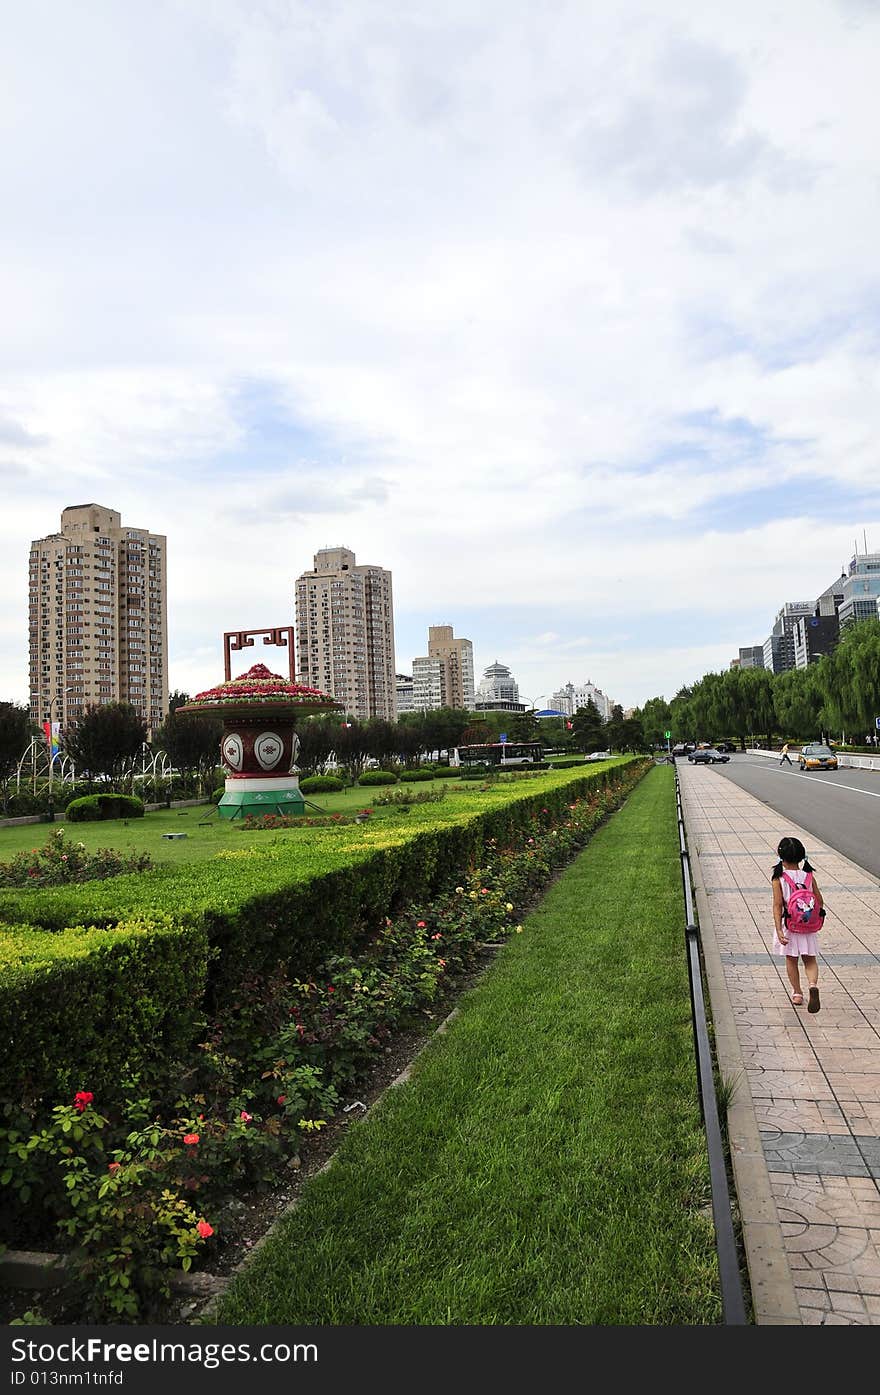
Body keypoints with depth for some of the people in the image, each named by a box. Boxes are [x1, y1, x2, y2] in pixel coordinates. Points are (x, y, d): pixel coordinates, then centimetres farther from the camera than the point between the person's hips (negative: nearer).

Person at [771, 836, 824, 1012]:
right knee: (810, 959, 13)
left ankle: (797, 994, 24)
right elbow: (820, 901, 0)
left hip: (788, 925, -2)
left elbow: (778, 905, -17)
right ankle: (813, 984, -14)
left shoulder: (778, 878, -12)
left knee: (791, 960, 16)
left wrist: (778, 929, -18)